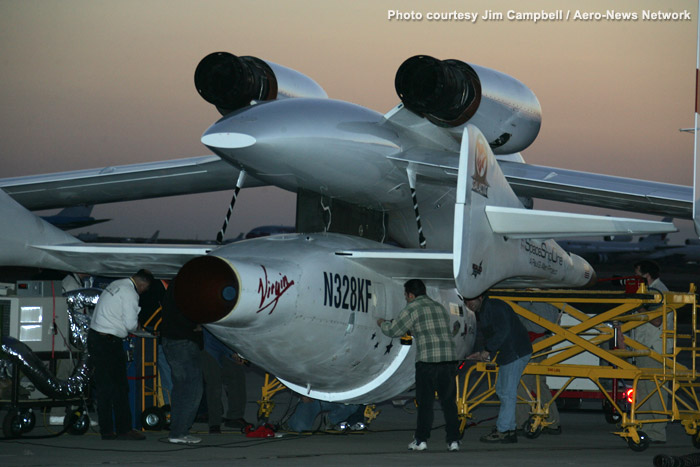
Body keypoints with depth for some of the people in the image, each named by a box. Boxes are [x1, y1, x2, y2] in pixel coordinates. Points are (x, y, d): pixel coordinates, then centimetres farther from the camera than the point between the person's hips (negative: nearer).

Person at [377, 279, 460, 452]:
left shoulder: (411, 309, 1)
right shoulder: (440, 308, 21)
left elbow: (393, 331, 4)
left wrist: (382, 323, 27)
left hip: (427, 360, -5)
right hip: (449, 358, 5)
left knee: (425, 402, 2)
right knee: (449, 402, 6)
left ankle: (421, 439, 4)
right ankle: (453, 440, 2)